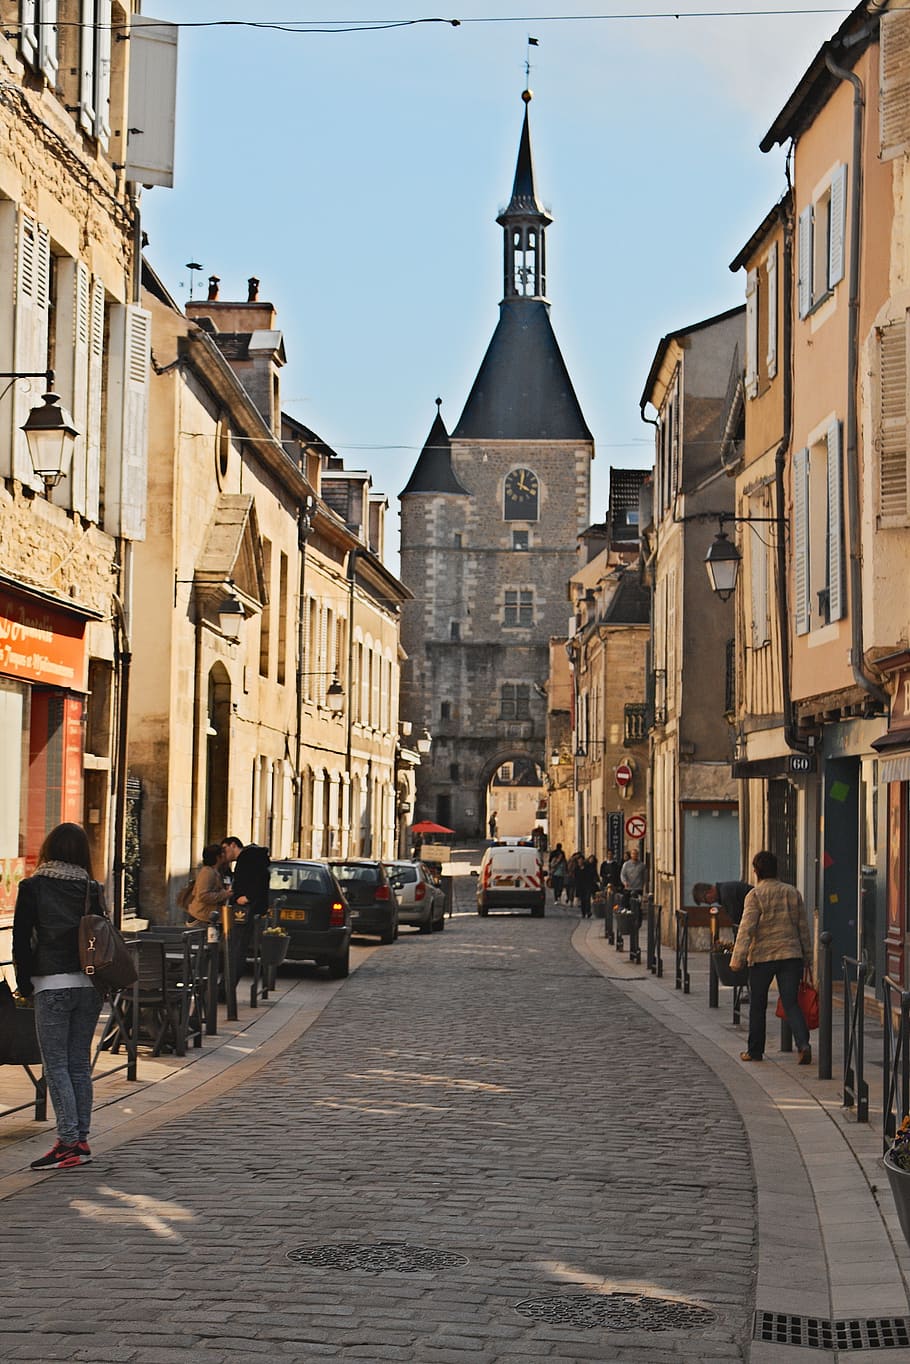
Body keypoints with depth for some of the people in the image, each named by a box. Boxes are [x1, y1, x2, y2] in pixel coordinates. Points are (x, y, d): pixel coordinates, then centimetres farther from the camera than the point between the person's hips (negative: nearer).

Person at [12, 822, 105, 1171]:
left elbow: (21, 940, -4)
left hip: (51, 985, -4)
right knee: (80, 1064, 11)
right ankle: (80, 1139, 13)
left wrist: (25, 984, 4)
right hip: (89, 984, 4)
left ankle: (69, 1142, -5)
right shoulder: (92, 889, 5)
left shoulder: (32, 887, -4)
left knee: (56, 1065, -1)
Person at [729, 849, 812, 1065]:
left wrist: (738, 958, -16)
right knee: (791, 1003, 2)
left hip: (762, 956, -3)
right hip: (791, 955, 3)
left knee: (757, 1006, 11)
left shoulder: (755, 895, -7)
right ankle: (803, 1043, -18)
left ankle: (755, 1050, 19)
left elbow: (746, 928, -14)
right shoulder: (793, 892, 8)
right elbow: (803, 927, 12)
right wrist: (806, 956, 19)